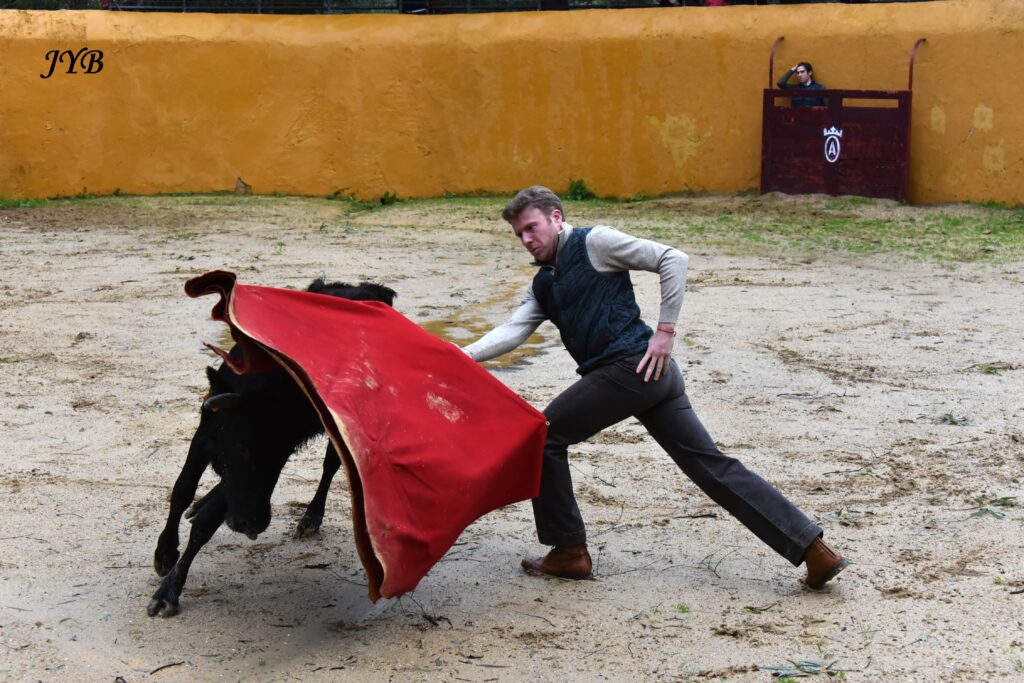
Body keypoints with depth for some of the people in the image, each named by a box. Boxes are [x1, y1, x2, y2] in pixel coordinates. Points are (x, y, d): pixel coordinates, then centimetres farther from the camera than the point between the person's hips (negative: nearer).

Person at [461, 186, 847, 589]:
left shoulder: (593, 243, -1)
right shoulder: (543, 285, 23)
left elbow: (673, 260, -7)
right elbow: (513, 330, 11)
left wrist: (665, 330, -10)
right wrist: (465, 356, -4)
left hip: (631, 367, -9)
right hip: (653, 377, 9)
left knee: (545, 437, 2)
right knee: (712, 465, 5)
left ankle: (569, 552, 9)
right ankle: (813, 549, 3)